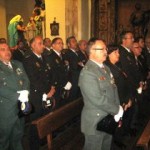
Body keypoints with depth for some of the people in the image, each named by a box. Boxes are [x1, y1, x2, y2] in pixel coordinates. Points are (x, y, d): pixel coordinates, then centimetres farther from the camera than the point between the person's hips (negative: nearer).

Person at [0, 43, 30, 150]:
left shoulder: (18, 64, 13)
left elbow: (26, 80, 6)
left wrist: (25, 92, -15)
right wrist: (18, 96, -23)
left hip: (20, 107, 6)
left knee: (18, 136, 21)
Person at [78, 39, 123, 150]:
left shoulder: (106, 68, 10)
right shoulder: (87, 72, -21)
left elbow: (114, 89, 9)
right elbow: (98, 99, -25)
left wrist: (118, 110, -3)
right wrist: (117, 110, -14)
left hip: (109, 119, 8)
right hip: (95, 122, -8)